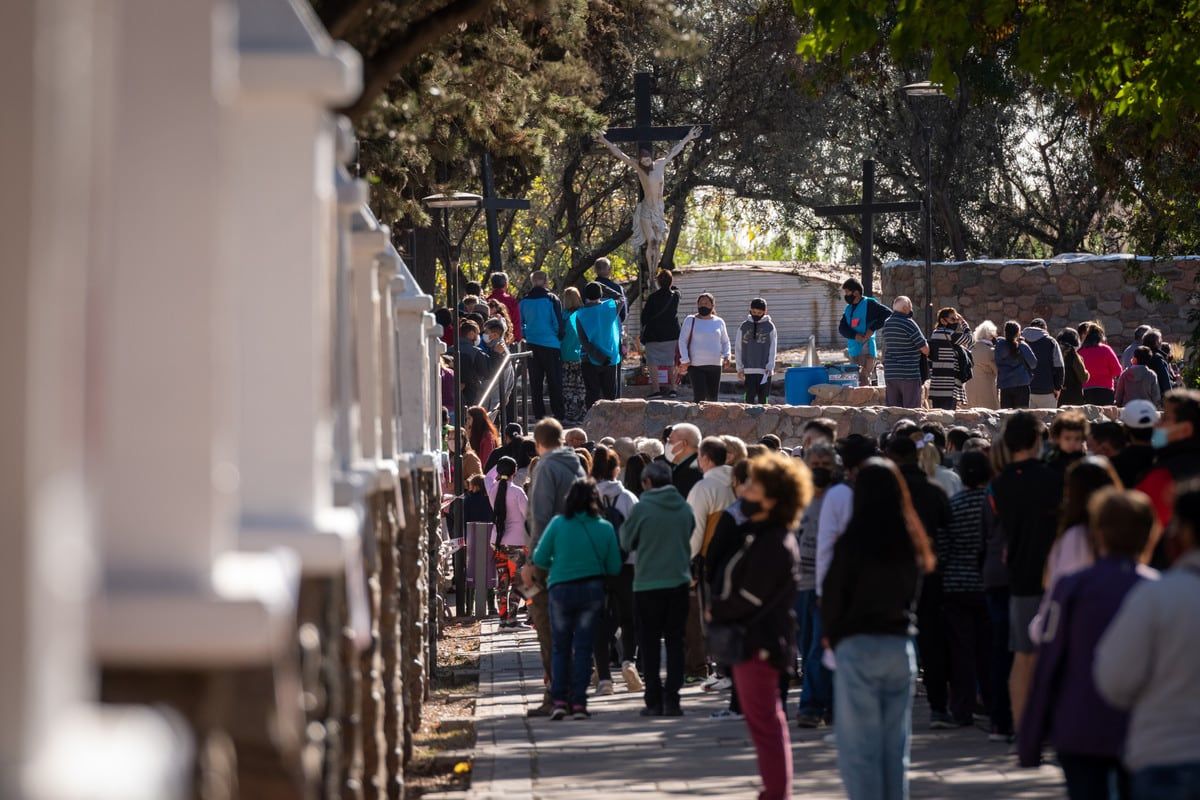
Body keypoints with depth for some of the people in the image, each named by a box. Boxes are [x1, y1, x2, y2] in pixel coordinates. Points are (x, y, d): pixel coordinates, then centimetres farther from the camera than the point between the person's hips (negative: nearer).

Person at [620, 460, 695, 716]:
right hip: (679, 581, 3)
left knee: (650, 645, 5)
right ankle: (672, 699, 4)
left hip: (647, 585, -3)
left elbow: (626, 542, -1)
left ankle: (654, 700, 3)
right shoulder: (684, 508, 1)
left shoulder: (642, 508, -11)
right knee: (675, 642, 9)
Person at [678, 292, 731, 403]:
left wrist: (726, 355, 0)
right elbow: (682, 341, 2)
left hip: (715, 365, 3)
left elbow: (725, 342, 19)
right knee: (700, 397, -12)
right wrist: (685, 360, -7)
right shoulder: (691, 320, 3)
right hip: (696, 365, -3)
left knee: (713, 397, 5)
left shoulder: (719, 322, 10)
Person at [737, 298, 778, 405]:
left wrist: (770, 367, -8)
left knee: (762, 397, 3)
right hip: (749, 370, 1)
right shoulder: (744, 327, 7)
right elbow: (739, 349, 9)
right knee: (750, 397, -4)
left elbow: (772, 349, 0)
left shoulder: (770, 327, 2)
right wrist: (740, 368, 3)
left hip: (764, 369, -1)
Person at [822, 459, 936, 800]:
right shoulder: (912, 541, 3)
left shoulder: (853, 541, -11)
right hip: (902, 646, 5)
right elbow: (914, 594, 8)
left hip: (859, 647, -5)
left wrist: (835, 639, 11)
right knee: (896, 747, 12)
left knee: (859, 747, 0)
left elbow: (832, 598, -4)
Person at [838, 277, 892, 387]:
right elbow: (842, 328, 6)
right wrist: (856, 336, -13)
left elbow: (888, 314, -13)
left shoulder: (869, 304, -3)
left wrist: (872, 329, -17)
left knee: (863, 383, -15)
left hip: (866, 350, -8)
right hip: (854, 352, 8)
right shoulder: (848, 309, 17)